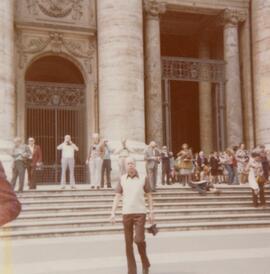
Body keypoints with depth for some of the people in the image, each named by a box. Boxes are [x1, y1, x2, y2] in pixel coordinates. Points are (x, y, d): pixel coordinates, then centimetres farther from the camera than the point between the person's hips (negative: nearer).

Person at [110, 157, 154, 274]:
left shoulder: (143, 178, 1)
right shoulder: (122, 179, 5)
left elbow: (149, 196, 5)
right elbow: (117, 197, 4)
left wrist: (151, 212, 0)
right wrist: (113, 213, -4)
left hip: (140, 213, -2)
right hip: (126, 213, 2)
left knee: (139, 239, -12)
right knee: (128, 242, 5)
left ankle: (145, 263, 15)